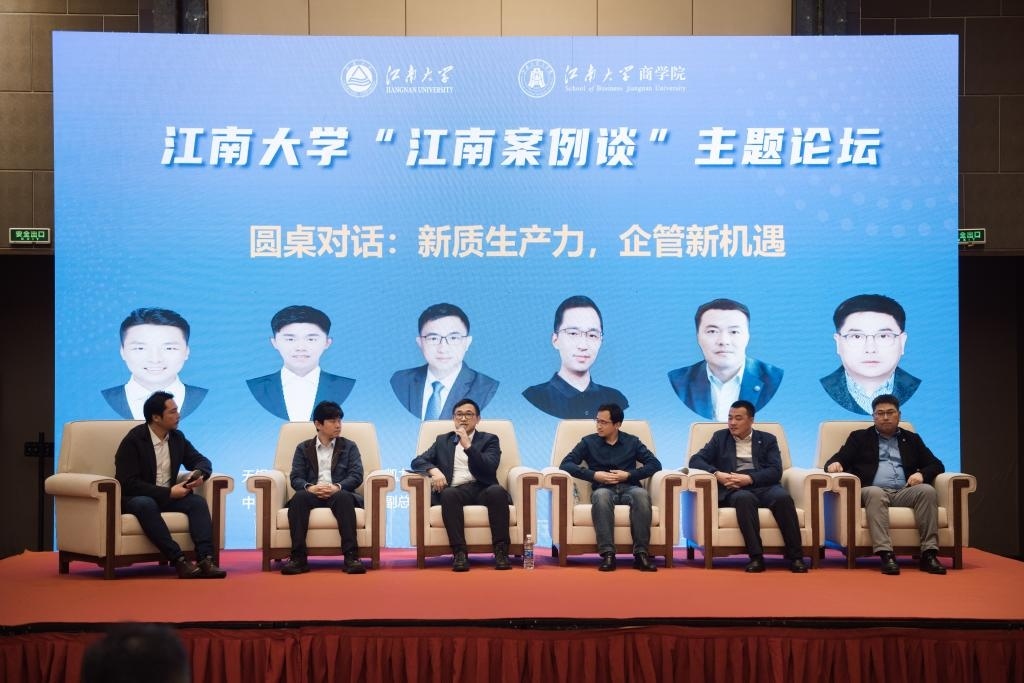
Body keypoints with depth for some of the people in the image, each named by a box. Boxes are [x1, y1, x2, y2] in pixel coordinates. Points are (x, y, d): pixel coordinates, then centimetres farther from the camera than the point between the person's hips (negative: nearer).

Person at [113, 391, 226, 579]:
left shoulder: (177, 438, 6)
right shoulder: (133, 440, -13)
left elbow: (201, 461, 13)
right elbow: (128, 484, -20)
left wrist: (200, 474, -14)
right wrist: (168, 492, -23)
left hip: (168, 496, 6)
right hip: (136, 498, -5)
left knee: (198, 501, -22)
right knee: (146, 505, -39)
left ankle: (206, 559, -37)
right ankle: (179, 561, -42)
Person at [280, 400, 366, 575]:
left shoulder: (349, 447, 18)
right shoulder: (303, 448, 19)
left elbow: (356, 476, 4)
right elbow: (296, 478, 6)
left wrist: (337, 487, -17)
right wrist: (309, 487, -18)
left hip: (339, 494, -1)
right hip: (313, 494, 1)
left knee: (343, 497, -37)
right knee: (298, 498, -34)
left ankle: (351, 557, -44)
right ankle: (298, 558, -39)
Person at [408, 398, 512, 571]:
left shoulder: (489, 440, 18)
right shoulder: (443, 440, 25)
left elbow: (489, 468, 0)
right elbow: (417, 461, 15)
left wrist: (468, 446, -9)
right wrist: (434, 470, -6)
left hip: (482, 490, -1)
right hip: (456, 491, 1)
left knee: (497, 491, -35)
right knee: (448, 494, -35)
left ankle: (501, 551, -35)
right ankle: (459, 553, -39)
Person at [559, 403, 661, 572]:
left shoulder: (632, 442, 15)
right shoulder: (588, 442, 13)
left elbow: (655, 464, 6)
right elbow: (565, 464, 2)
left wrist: (628, 474, -7)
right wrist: (594, 475, -10)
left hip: (629, 488, 1)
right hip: (604, 489, -1)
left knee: (641, 494, -36)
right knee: (600, 495, -39)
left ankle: (641, 554, -36)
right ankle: (607, 554, -42)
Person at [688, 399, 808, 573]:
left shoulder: (767, 440, 17)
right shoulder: (720, 437, 19)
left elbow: (775, 471, 2)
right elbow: (695, 460, 8)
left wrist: (749, 478, -15)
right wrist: (717, 474, -12)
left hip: (763, 487, 1)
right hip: (735, 490, -1)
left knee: (783, 497, -33)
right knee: (744, 498, -37)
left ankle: (795, 557, -29)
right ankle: (756, 557, -37)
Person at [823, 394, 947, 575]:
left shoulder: (912, 439, 25)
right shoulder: (860, 437, 20)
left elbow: (936, 465, 19)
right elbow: (839, 460, 9)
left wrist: (921, 474, -4)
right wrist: (834, 464, -16)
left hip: (905, 492, 2)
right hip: (874, 491, -2)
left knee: (927, 490, -29)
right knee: (874, 493, -37)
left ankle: (929, 554, -33)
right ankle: (885, 554, -46)